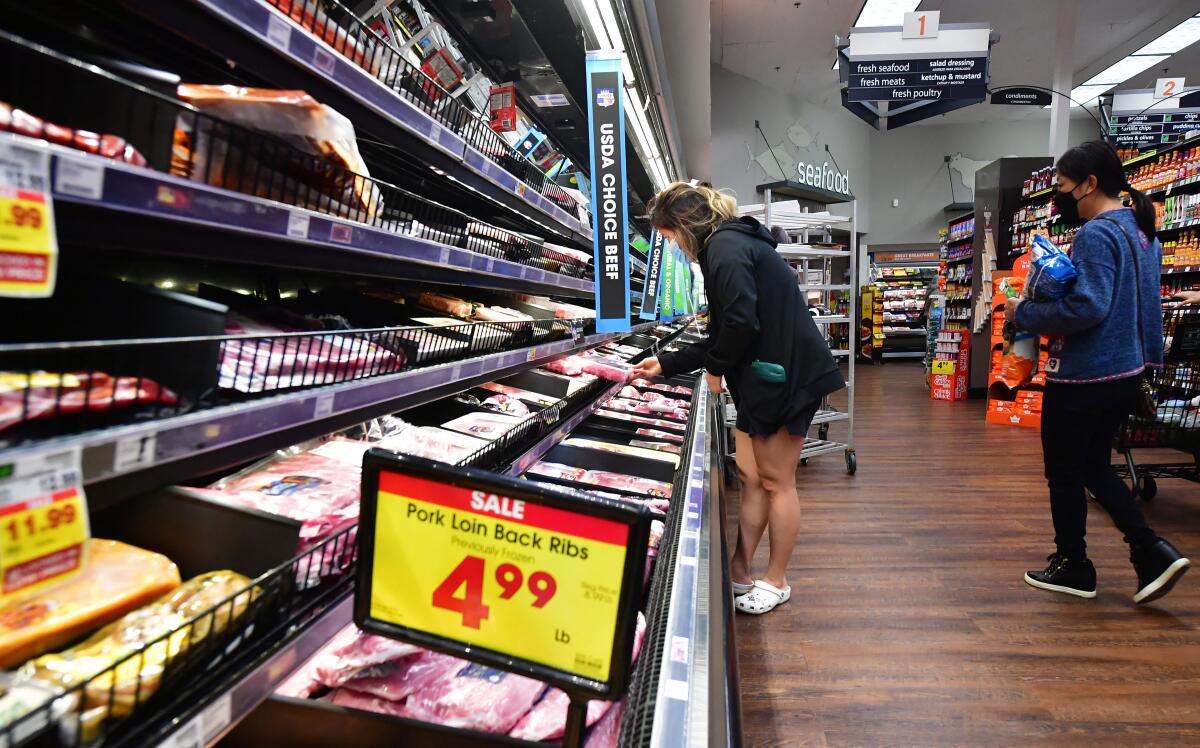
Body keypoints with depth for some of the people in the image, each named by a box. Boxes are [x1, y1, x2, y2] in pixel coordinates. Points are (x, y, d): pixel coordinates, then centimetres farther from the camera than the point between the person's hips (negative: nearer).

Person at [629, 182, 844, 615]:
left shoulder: (724, 247, -15)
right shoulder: (730, 245, 18)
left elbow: (742, 323, -26)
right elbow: (722, 336, 20)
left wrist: (715, 368, -7)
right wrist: (665, 365, 20)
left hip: (785, 376, -10)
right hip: (768, 378, 10)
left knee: (775, 482, 4)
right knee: (751, 478, 13)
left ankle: (776, 582, 20)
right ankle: (738, 575, 23)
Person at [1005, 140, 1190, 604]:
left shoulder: (1096, 234, -19)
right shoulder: (1141, 231, 11)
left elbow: (1087, 307, -28)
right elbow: (1127, 301, 18)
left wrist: (1024, 314, -17)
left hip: (1083, 378, -9)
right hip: (1126, 372, 9)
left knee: (1064, 473, 7)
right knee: (1094, 466, 21)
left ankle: (1072, 568, 21)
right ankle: (1153, 553, 15)